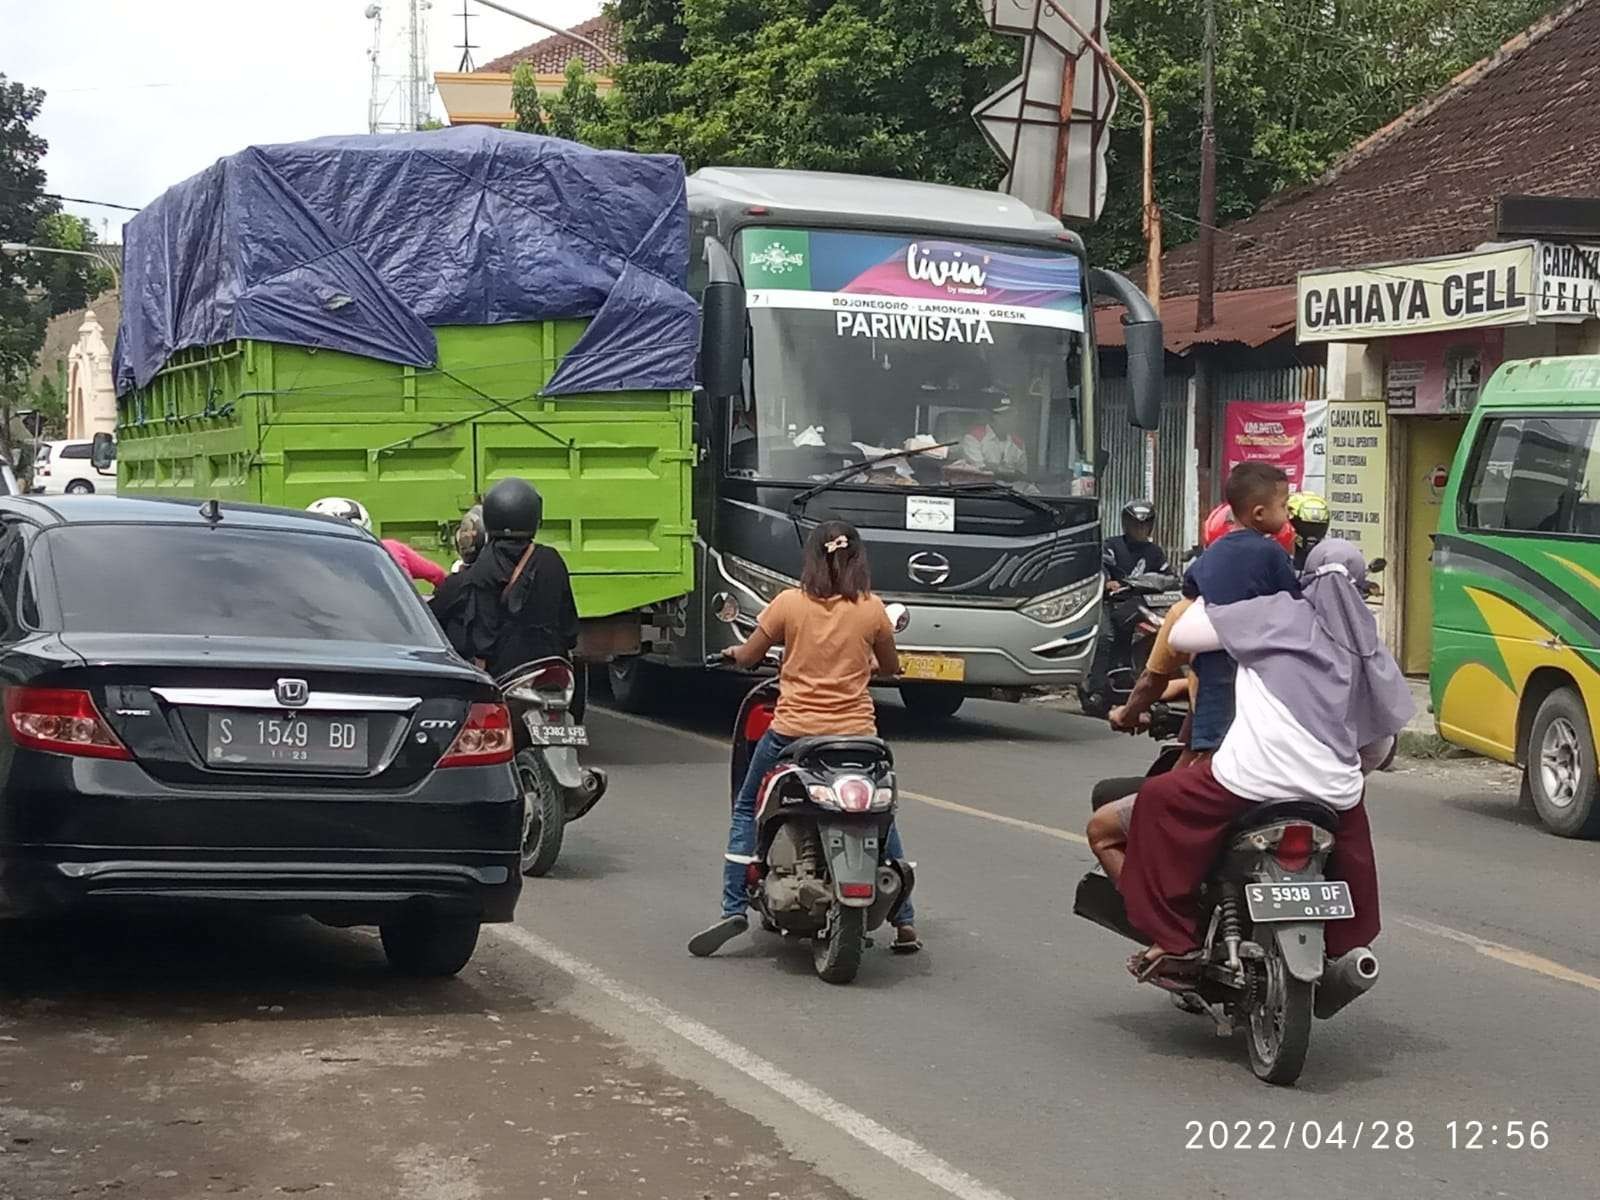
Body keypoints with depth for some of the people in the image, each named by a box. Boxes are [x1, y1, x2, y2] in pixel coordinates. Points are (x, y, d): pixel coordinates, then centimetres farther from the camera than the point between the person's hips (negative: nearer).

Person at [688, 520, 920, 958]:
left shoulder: (790, 603, -5)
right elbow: (891, 667, 12)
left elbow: (746, 657, 1)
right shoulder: (871, 609, -1)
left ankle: (734, 909, 7)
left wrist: (732, 653, 25)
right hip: (856, 733, 1)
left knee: (747, 810, 18)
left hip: (793, 732, -1)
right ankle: (904, 921, 16)